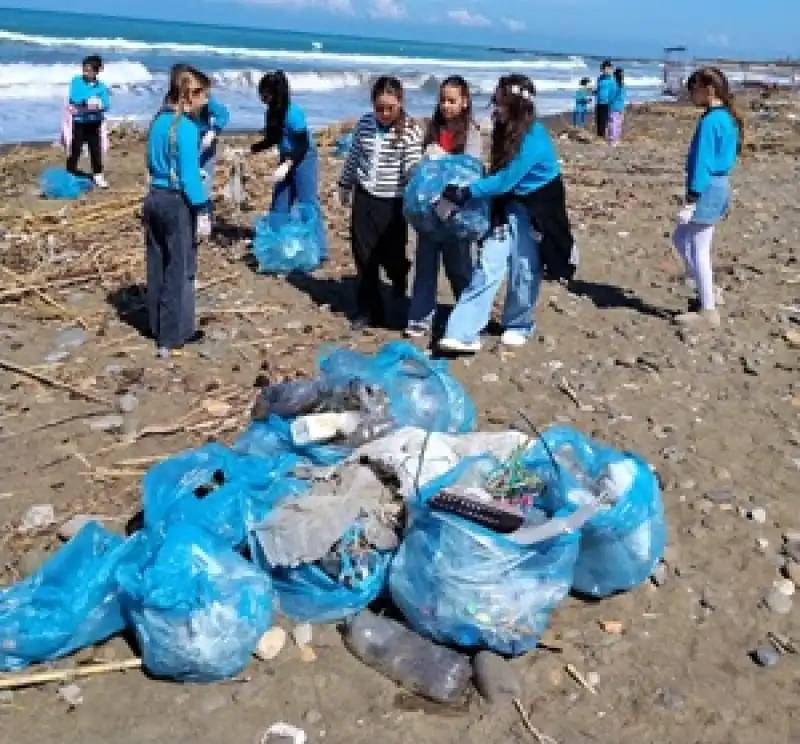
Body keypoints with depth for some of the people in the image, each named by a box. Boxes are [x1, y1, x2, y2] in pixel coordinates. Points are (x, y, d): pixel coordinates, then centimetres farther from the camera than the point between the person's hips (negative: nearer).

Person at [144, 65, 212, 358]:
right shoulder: (187, 128, -17)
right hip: (178, 203, -8)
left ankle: (158, 327, 29)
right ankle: (173, 336, 9)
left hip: (154, 198, 8)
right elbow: (190, 176, -19)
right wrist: (202, 212, -14)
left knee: (157, 268, 16)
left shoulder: (159, 121, 8)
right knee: (180, 272, 2)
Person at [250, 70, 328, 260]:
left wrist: (286, 165, -30)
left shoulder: (293, 112, -24)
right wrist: (251, 149, 5)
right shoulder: (273, 111, 0)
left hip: (304, 160, -9)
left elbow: (303, 145, -24)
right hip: (287, 159, 9)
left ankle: (319, 251, 1)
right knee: (279, 204, 11)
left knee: (307, 204, -6)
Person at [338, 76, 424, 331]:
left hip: (394, 202, -3)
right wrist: (345, 185, 22)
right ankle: (368, 310, 17)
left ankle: (399, 273, 35)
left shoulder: (411, 130, -12)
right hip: (364, 198, 4)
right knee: (364, 257, 5)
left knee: (390, 254, -3)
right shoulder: (365, 123, 1)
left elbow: (412, 169, -15)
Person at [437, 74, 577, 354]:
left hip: (534, 210, -6)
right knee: (487, 265, -5)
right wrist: (467, 191, -1)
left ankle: (518, 326, 29)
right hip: (507, 205, 6)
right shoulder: (507, 132, 0)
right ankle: (464, 333, -10)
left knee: (524, 270, 6)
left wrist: (465, 192, -29)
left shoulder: (533, 139, -24)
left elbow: (506, 180, -28)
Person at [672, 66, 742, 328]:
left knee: (697, 249, -2)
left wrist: (691, 200, -20)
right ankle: (707, 292, 23)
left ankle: (708, 311, 5)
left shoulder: (710, 121, -18)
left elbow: (702, 162, -20)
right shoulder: (727, 117, 12)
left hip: (707, 188, -10)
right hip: (720, 185, 10)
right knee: (681, 238, 19)